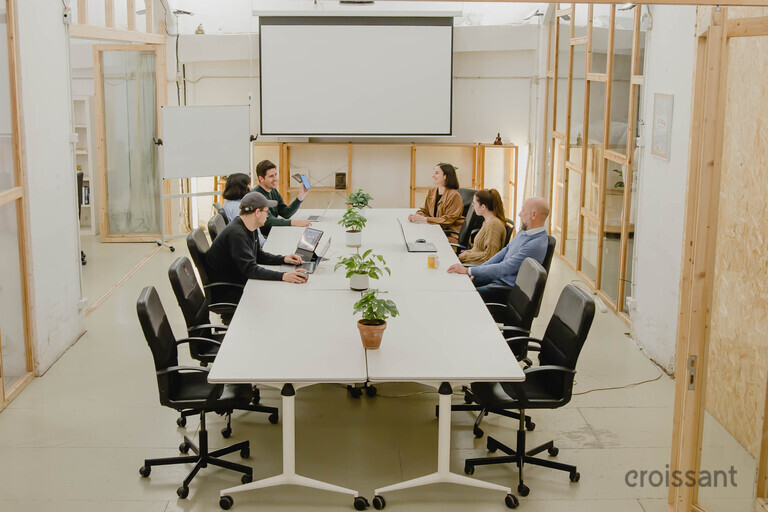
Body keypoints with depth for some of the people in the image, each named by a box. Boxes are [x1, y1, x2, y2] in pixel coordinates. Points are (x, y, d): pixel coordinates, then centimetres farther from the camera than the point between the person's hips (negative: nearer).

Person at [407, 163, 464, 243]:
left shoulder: (454, 195, -15)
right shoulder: (432, 191, 9)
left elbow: (448, 220, -18)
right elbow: (424, 211, 14)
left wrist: (424, 219, -23)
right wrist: (416, 216, -11)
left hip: (451, 235, -7)